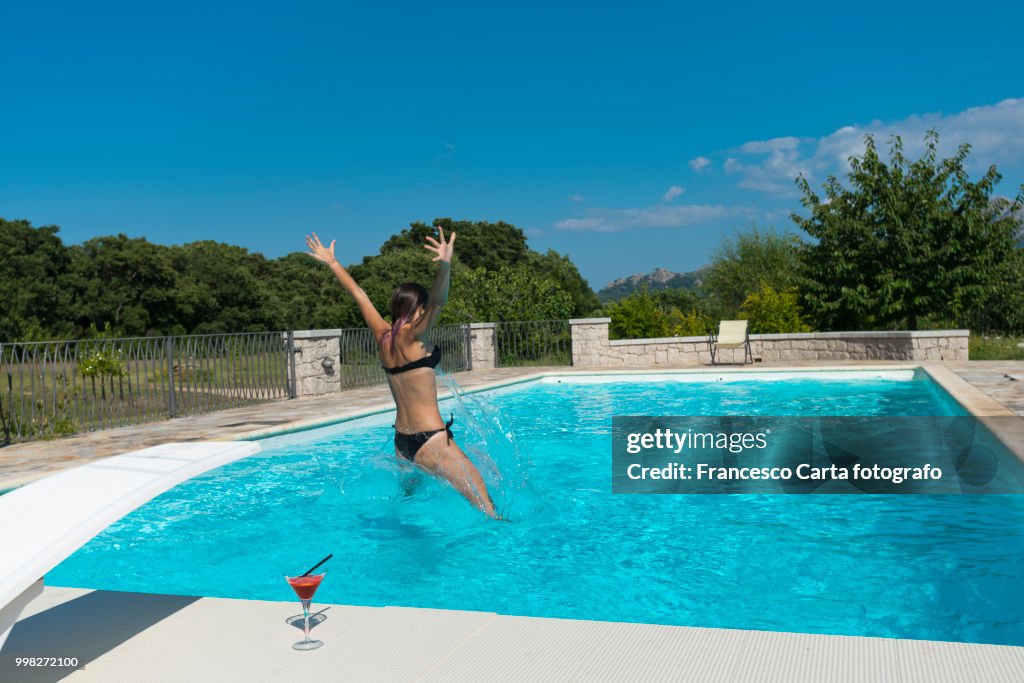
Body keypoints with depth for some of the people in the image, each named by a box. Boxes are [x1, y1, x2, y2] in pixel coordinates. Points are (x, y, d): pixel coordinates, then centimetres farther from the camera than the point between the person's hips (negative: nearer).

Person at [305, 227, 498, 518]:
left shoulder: (383, 335, 5)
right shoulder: (411, 336, -13)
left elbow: (357, 292, 15)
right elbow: (438, 300, -32)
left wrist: (331, 261, 25)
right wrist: (445, 266, -47)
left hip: (401, 439, 8)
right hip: (429, 439, -8)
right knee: (481, 498, -4)